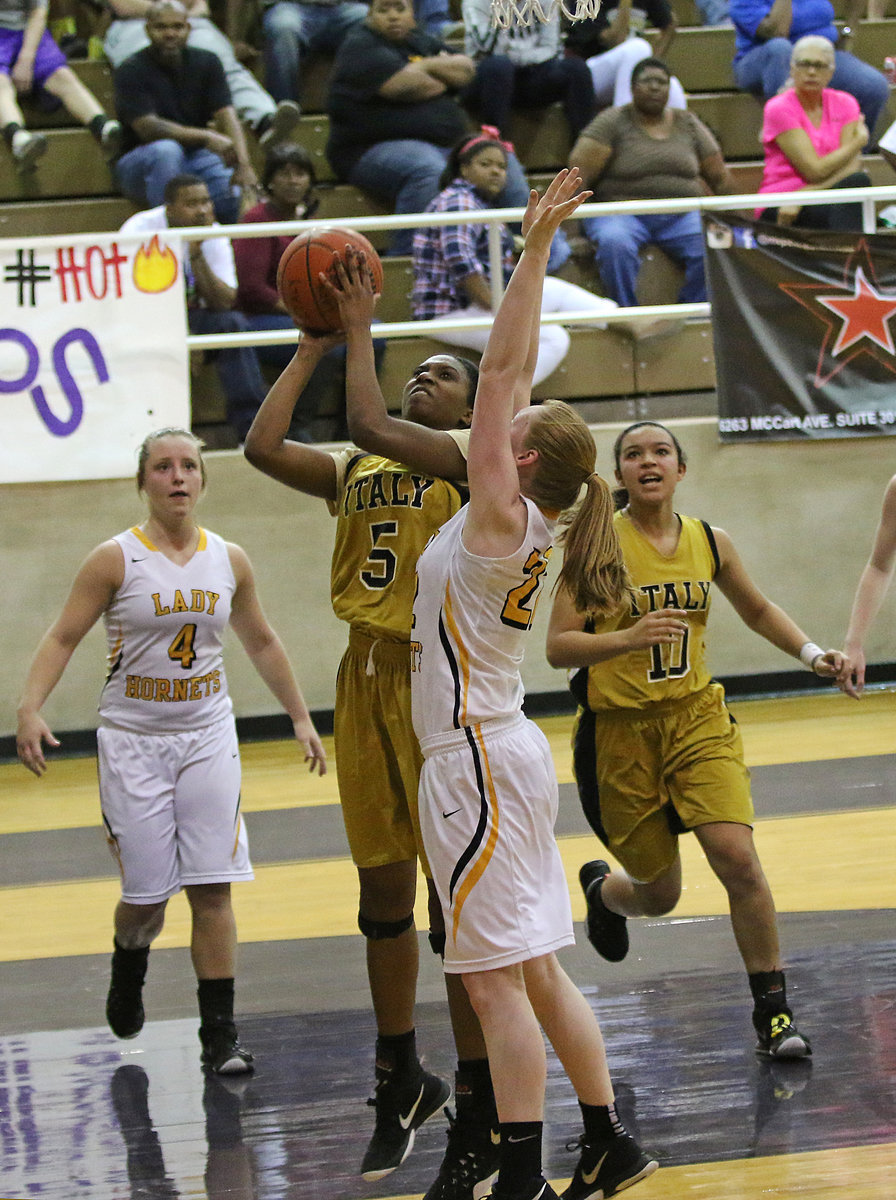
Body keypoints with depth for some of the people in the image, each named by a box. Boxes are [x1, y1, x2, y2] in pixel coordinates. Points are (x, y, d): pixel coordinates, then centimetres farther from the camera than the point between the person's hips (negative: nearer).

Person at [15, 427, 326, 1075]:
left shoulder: (229, 561, 3)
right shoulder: (116, 559, -8)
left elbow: (262, 642, 17)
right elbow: (63, 637, -7)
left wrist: (301, 717, 19)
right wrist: (30, 709, -21)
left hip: (208, 738, 3)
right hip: (133, 741, -2)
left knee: (213, 890, -5)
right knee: (146, 895, -1)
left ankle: (220, 1034, 0)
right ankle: (130, 962, 35)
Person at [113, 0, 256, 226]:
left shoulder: (206, 62, 3)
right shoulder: (131, 71, -11)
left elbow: (227, 115, -9)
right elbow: (148, 128, -22)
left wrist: (243, 163, -28)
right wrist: (207, 137, -34)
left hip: (196, 156, 3)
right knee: (166, 150, -39)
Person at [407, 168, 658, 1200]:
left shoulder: (503, 517, -13)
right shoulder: (525, 524, 8)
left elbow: (499, 368, -16)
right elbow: (514, 372, 13)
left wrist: (536, 247, -17)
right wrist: (537, 249, 14)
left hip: (479, 761, -9)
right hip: (496, 756, 9)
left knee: (496, 979, -8)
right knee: (533, 972, 14)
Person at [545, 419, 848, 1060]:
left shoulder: (710, 543, 2)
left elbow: (758, 609, 20)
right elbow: (559, 647, -14)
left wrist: (811, 653, 4)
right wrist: (629, 638, -31)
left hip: (696, 716, 2)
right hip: (621, 732, -2)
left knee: (737, 857, -17)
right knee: (658, 895, 7)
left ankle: (773, 1010, -4)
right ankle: (601, 889, 45)